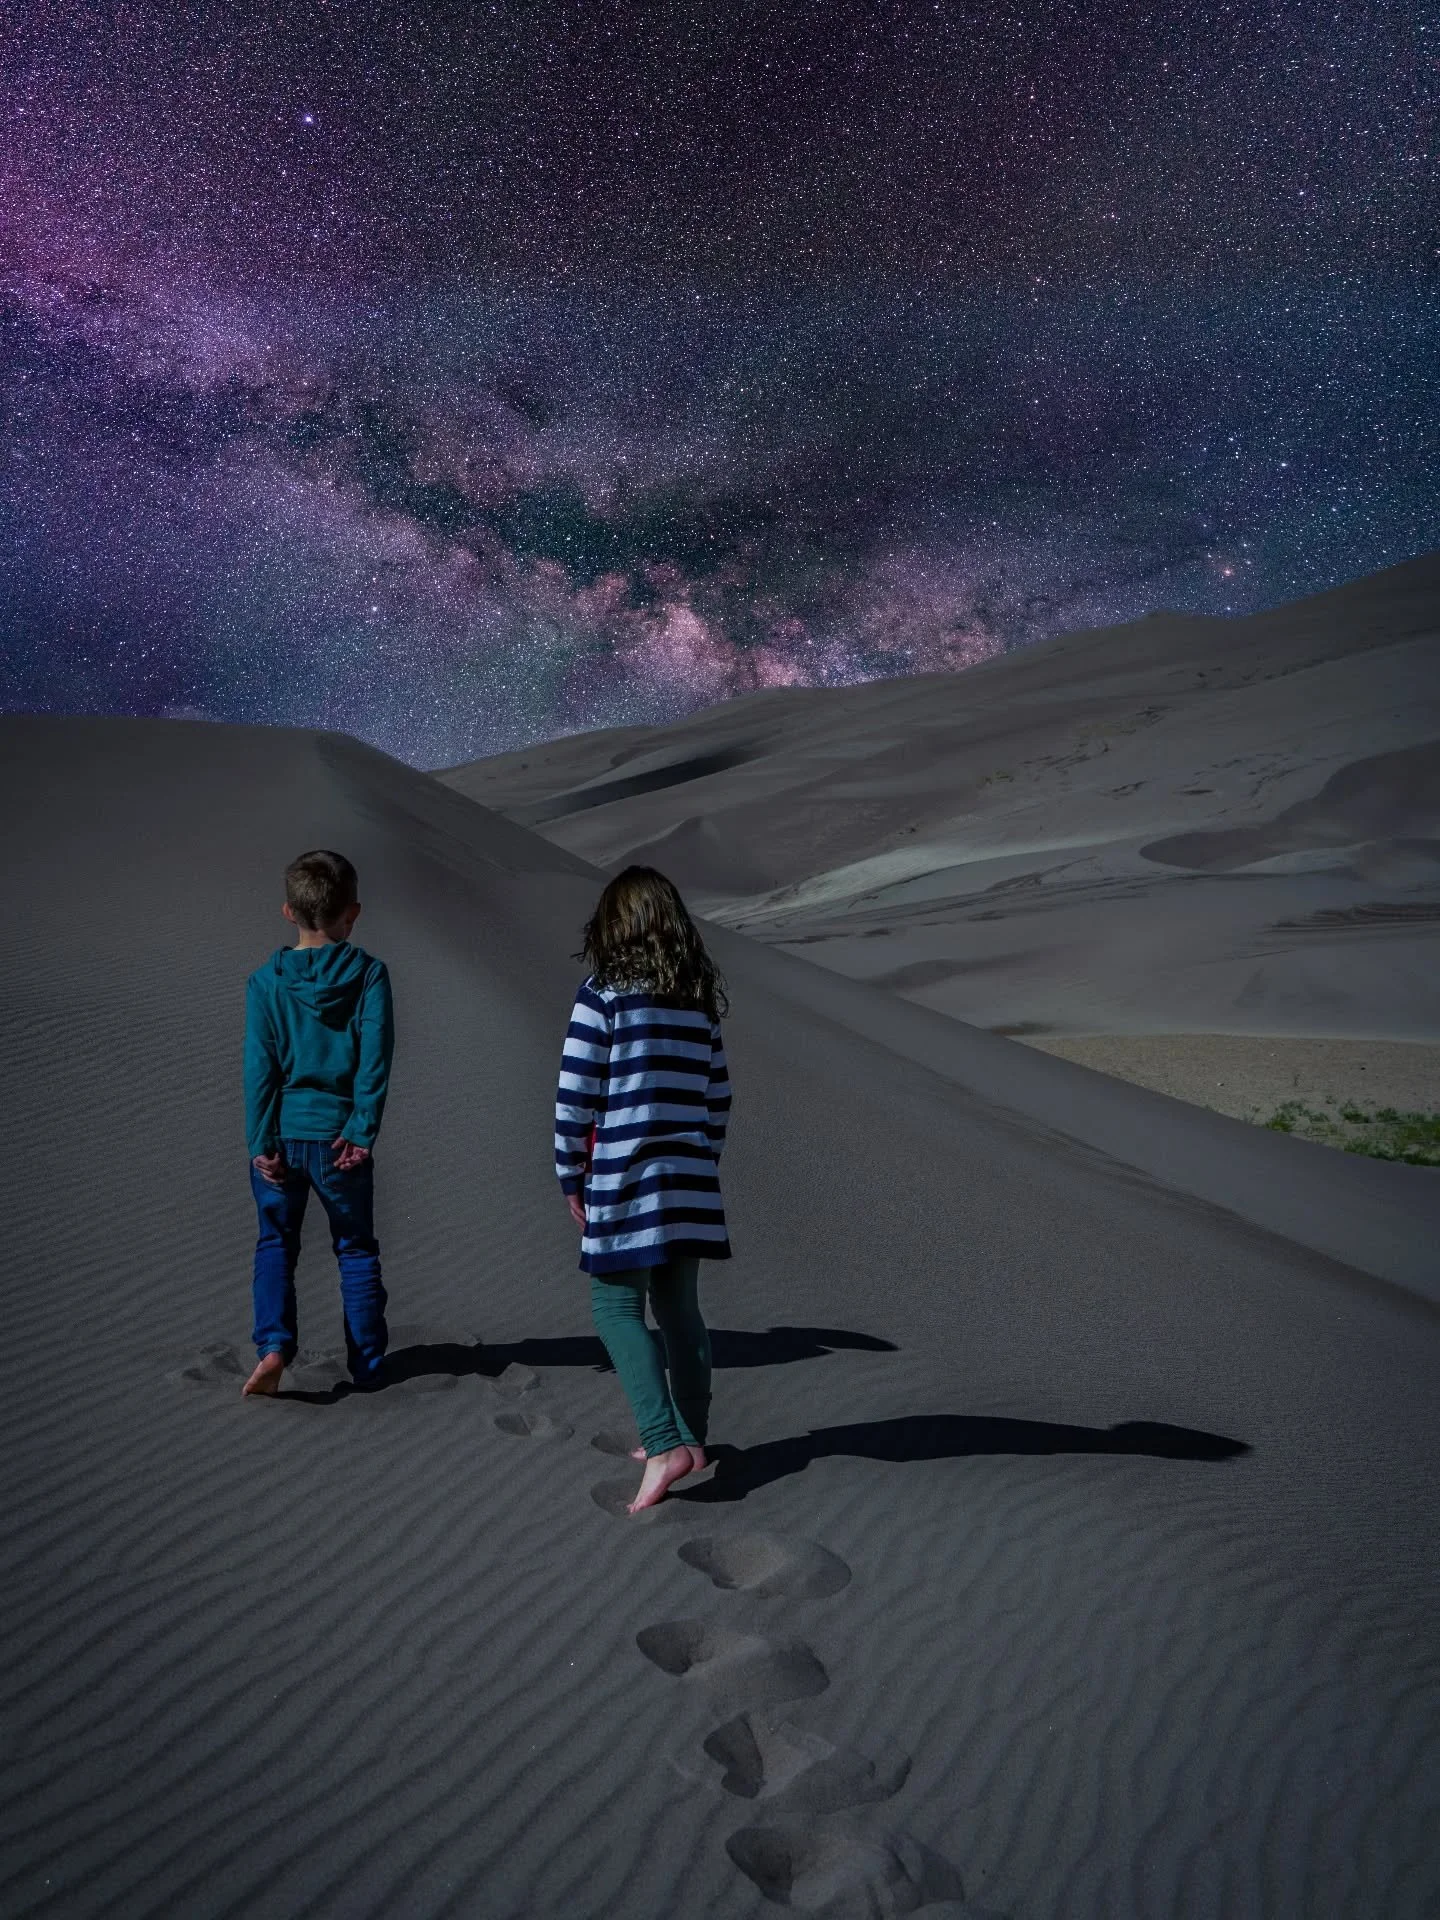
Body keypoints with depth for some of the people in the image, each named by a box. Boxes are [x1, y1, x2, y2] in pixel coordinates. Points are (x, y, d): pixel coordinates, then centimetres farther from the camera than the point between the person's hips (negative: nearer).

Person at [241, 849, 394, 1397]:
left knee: (275, 1243, 15)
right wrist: (362, 1130, -9)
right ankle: (368, 1362, 19)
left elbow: (258, 1066, -4)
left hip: (281, 1133, 1)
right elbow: (375, 1058, -11)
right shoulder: (368, 973, -6)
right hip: (338, 1132, 0)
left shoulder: (265, 980, -2)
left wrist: (261, 1141, -2)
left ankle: (273, 1345, -3)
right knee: (356, 1248, 13)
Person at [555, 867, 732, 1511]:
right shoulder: (699, 998, 8)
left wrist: (571, 1178, 0)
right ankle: (689, 1438, 24)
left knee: (617, 1309, 3)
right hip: (689, 1181, 6)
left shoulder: (603, 993, -8)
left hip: (624, 1181, -6)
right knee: (678, 1309, 15)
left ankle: (665, 1444, -6)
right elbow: (718, 1093, 12)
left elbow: (575, 1096, -9)